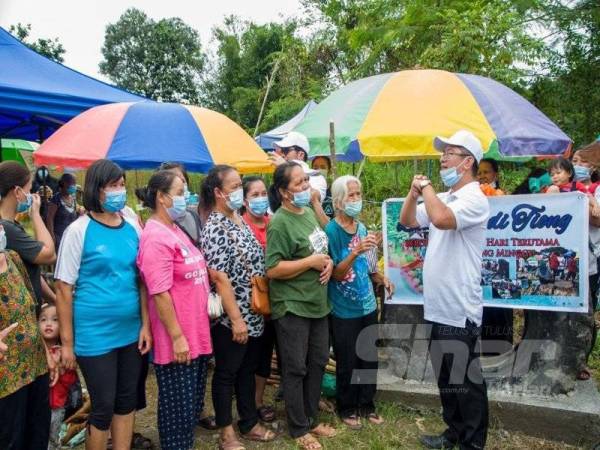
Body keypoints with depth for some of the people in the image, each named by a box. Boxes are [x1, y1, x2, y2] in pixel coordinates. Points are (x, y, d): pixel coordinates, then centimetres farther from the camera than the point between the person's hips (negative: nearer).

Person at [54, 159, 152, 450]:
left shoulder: (132, 229, 3)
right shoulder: (78, 231, -10)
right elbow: (64, 289, -9)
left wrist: (145, 325, 5)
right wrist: (67, 342, -9)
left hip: (131, 333, 5)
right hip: (94, 337, -4)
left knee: (127, 402, 16)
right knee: (103, 407, 7)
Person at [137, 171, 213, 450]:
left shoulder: (175, 230, 10)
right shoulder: (156, 237, -20)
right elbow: (160, 293, -23)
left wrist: (209, 297, 14)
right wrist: (177, 336, -21)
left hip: (197, 334, 10)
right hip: (177, 340, -10)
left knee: (193, 402, 21)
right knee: (178, 406, 6)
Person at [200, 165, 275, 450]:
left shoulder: (239, 220, 8)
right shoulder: (215, 228, -18)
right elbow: (220, 279, -21)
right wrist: (236, 319, -21)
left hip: (253, 315, 8)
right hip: (231, 318, -8)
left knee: (248, 370, 19)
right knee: (226, 373, 8)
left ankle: (250, 423, 35)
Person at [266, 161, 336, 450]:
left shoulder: (309, 212, 8)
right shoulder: (280, 223, -18)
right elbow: (272, 269, -23)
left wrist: (328, 262, -1)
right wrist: (311, 262, -20)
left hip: (317, 303, 8)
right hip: (291, 306, -8)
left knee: (318, 362, 17)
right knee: (296, 369, 6)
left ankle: (311, 419, 35)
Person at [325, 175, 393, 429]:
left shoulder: (362, 228, 5)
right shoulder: (331, 230, -15)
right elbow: (336, 274, -18)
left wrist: (381, 278, -1)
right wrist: (356, 251, -31)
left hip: (368, 305, 6)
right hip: (344, 311, -6)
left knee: (370, 359, 15)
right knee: (347, 363, 7)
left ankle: (366, 405, 32)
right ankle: (347, 409, 27)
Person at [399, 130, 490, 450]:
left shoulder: (474, 199, -14)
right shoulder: (443, 198, 13)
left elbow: (441, 219, -33)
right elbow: (407, 221, 18)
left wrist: (427, 187, -17)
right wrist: (414, 191, 3)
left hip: (459, 310, -9)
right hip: (438, 307, 9)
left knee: (467, 382, 4)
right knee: (446, 378, 20)